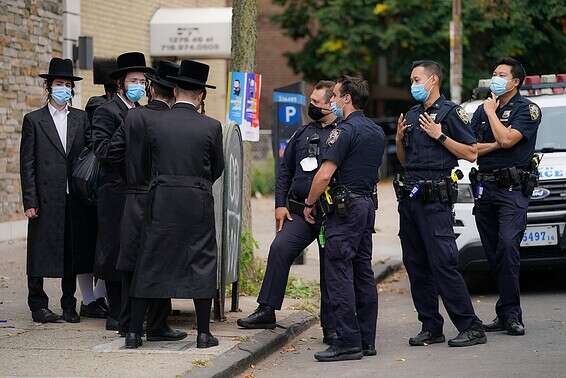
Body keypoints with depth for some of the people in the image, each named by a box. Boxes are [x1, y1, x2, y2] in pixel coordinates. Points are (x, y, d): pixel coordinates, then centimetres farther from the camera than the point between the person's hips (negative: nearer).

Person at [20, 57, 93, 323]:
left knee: (73, 252, 6)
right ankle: (38, 306, 10)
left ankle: (69, 306, 16)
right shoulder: (34, 120, 4)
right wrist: (30, 201, -7)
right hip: (45, 199, -3)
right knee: (40, 253, 1)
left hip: (74, 199, 3)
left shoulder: (81, 119, 11)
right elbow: (27, 163, 0)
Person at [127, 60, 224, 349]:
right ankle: (204, 333, 7)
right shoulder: (210, 127, -4)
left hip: (161, 201, 2)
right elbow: (218, 168, 7)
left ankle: (134, 332, 8)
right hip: (198, 203, -2)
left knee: (149, 263, 7)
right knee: (201, 263, 7)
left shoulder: (154, 124, 0)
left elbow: (151, 162, 11)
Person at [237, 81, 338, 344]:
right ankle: (266, 311, -10)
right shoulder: (302, 134, 15)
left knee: (331, 268, 1)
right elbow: (284, 170, 18)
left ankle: (331, 327, 10)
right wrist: (280, 204, 9)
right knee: (279, 249, -15)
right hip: (298, 211, 4)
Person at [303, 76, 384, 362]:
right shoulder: (377, 132, 15)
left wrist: (309, 203, -7)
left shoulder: (344, 131, -13)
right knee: (363, 273, 11)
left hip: (346, 207, -9)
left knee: (339, 273, -8)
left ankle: (348, 342, -11)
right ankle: (366, 340, 13)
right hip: (368, 204, 9)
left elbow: (325, 175, -18)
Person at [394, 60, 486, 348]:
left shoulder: (450, 112, -3)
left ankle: (471, 327, -9)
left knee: (443, 264, -13)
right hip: (409, 196, 8)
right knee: (416, 265, 7)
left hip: (435, 198, -8)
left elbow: (471, 153, -8)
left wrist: (440, 136, -13)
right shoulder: (411, 114, 20)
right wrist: (399, 138, 8)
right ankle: (431, 327, 13)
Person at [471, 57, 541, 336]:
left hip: (513, 189, -6)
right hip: (485, 187, 6)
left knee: (508, 247, -19)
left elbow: (507, 139, -16)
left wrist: (492, 112, -3)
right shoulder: (482, 110, 18)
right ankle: (508, 312, 10)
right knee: (493, 253, 5)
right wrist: (497, 145, -5)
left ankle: (509, 313, -17)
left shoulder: (527, 109, 0)